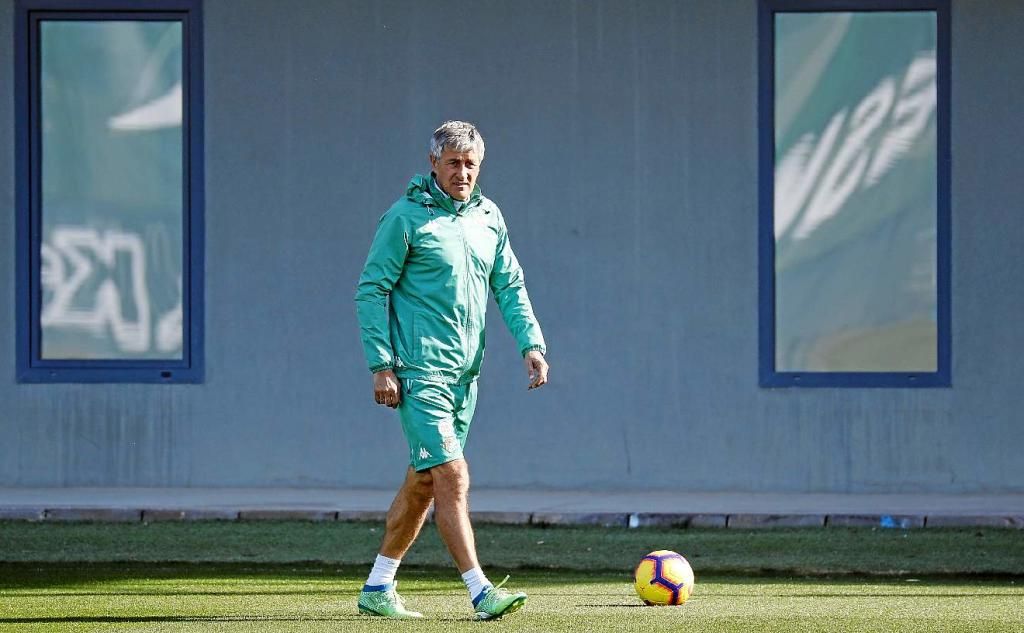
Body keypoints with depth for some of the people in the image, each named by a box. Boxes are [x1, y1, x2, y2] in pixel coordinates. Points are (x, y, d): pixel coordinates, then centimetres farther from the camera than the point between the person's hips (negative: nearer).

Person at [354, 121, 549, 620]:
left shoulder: (488, 217, 11)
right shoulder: (406, 217, -8)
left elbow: (510, 286, 15)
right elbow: (371, 291, -7)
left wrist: (531, 343, 0)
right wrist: (381, 366, -12)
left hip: (465, 373, 7)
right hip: (420, 372, -7)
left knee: (423, 481, 11)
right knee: (452, 476, -14)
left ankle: (378, 588, 21)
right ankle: (481, 592, -16)